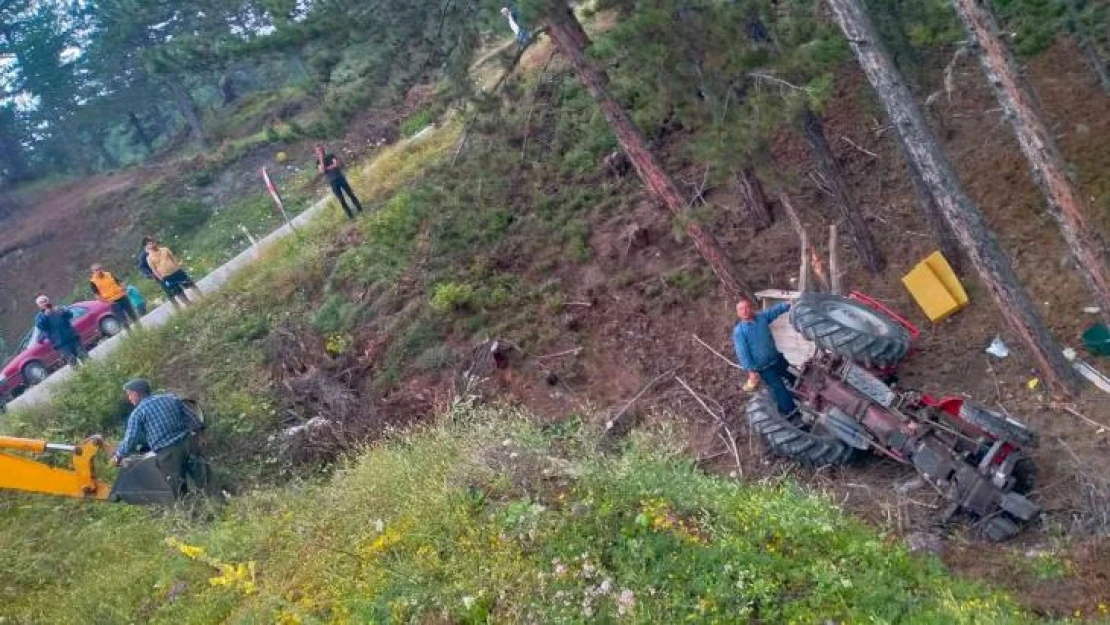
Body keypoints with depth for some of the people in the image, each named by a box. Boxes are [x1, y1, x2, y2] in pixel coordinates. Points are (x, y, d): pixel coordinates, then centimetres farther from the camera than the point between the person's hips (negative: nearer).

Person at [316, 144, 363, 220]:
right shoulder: (318, 162, 5)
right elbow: (322, 170, -15)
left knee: (351, 194, 3)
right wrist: (321, 159, -12)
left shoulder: (331, 156, 8)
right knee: (341, 200, -2)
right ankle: (350, 215, 4)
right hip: (333, 182, -1)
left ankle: (360, 210, 12)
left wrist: (327, 168, -7)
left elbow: (338, 164, -6)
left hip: (341, 178, 1)